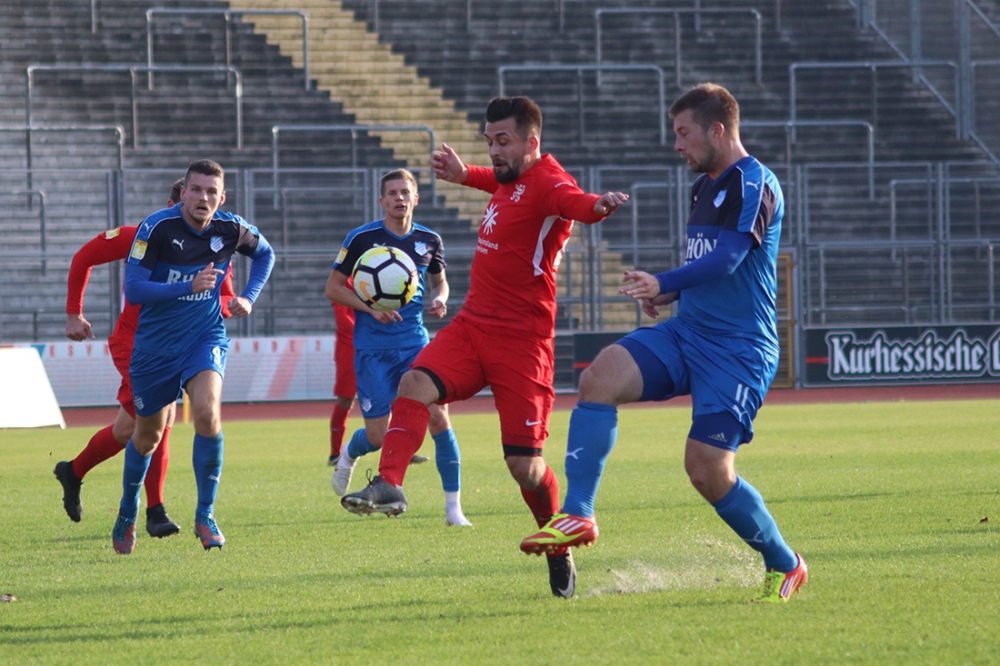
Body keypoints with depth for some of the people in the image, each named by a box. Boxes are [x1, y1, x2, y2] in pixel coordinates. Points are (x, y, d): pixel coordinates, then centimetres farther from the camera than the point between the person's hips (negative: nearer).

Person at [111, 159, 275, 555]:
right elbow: (133, 288, -23)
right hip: (155, 344, -1)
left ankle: (206, 515, -13)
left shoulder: (231, 229, -8)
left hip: (205, 337, 1)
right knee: (148, 435, 13)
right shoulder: (157, 228, -19)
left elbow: (265, 255, 15)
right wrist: (188, 287, -33)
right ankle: (128, 515, 39)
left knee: (206, 411, -26)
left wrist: (248, 298, 1)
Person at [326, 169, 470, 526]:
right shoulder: (362, 238, -7)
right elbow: (333, 288, -1)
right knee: (378, 436, -3)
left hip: (415, 342, 2)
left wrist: (440, 299, -2)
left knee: (438, 417, -13)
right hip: (373, 347, -2)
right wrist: (371, 308, -15)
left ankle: (453, 508, -5)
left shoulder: (429, 241, 4)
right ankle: (349, 455, 36)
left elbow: (439, 280, 21)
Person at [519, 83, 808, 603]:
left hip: (738, 349, -8)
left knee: (708, 470, -12)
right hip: (686, 332, 8)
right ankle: (578, 516, -18)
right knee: (600, 377, -16)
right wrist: (672, 294, 11)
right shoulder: (705, 186, 17)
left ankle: (784, 566, 10)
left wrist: (665, 283, -37)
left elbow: (727, 259, -26)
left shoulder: (754, 185, -12)